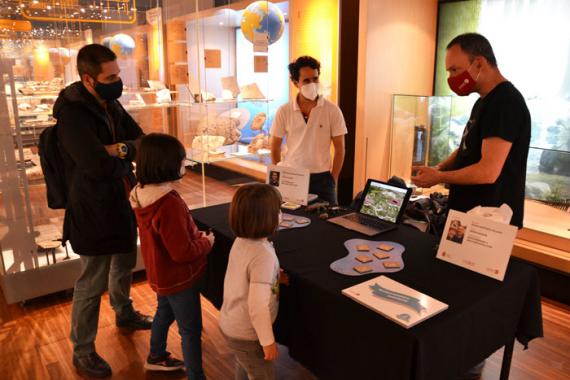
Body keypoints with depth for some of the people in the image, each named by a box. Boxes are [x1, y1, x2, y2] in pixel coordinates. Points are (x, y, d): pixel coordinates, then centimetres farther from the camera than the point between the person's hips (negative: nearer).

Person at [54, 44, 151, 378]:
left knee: (124, 267, 25)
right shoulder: (72, 115, -22)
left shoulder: (112, 106, 4)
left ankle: (125, 313, 50)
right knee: (92, 284, 5)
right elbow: (99, 165, -32)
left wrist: (120, 149, -19)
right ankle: (82, 351, 24)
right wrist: (127, 151, -13)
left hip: (123, 204, 8)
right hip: (94, 212, -8)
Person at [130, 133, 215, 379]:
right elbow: (183, 252, -30)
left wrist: (196, 235, 3)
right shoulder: (169, 204, -35)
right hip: (178, 278, -9)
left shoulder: (142, 194, -6)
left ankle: (156, 357, 52)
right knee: (191, 329, 8)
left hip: (161, 274, 9)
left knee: (164, 313, 30)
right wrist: (206, 243, -13)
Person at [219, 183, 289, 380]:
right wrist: (268, 341, -19)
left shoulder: (241, 241, -6)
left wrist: (273, 277, 5)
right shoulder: (263, 254, -32)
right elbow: (257, 306, -31)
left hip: (230, 324, 8)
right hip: (246, 334, -7)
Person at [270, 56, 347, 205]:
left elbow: (339, 149, 1)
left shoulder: (332, 110, -5)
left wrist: (333, 179, -1)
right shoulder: (284, 111, -2)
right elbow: (275, 147, 7)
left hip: (322, 178, 0)